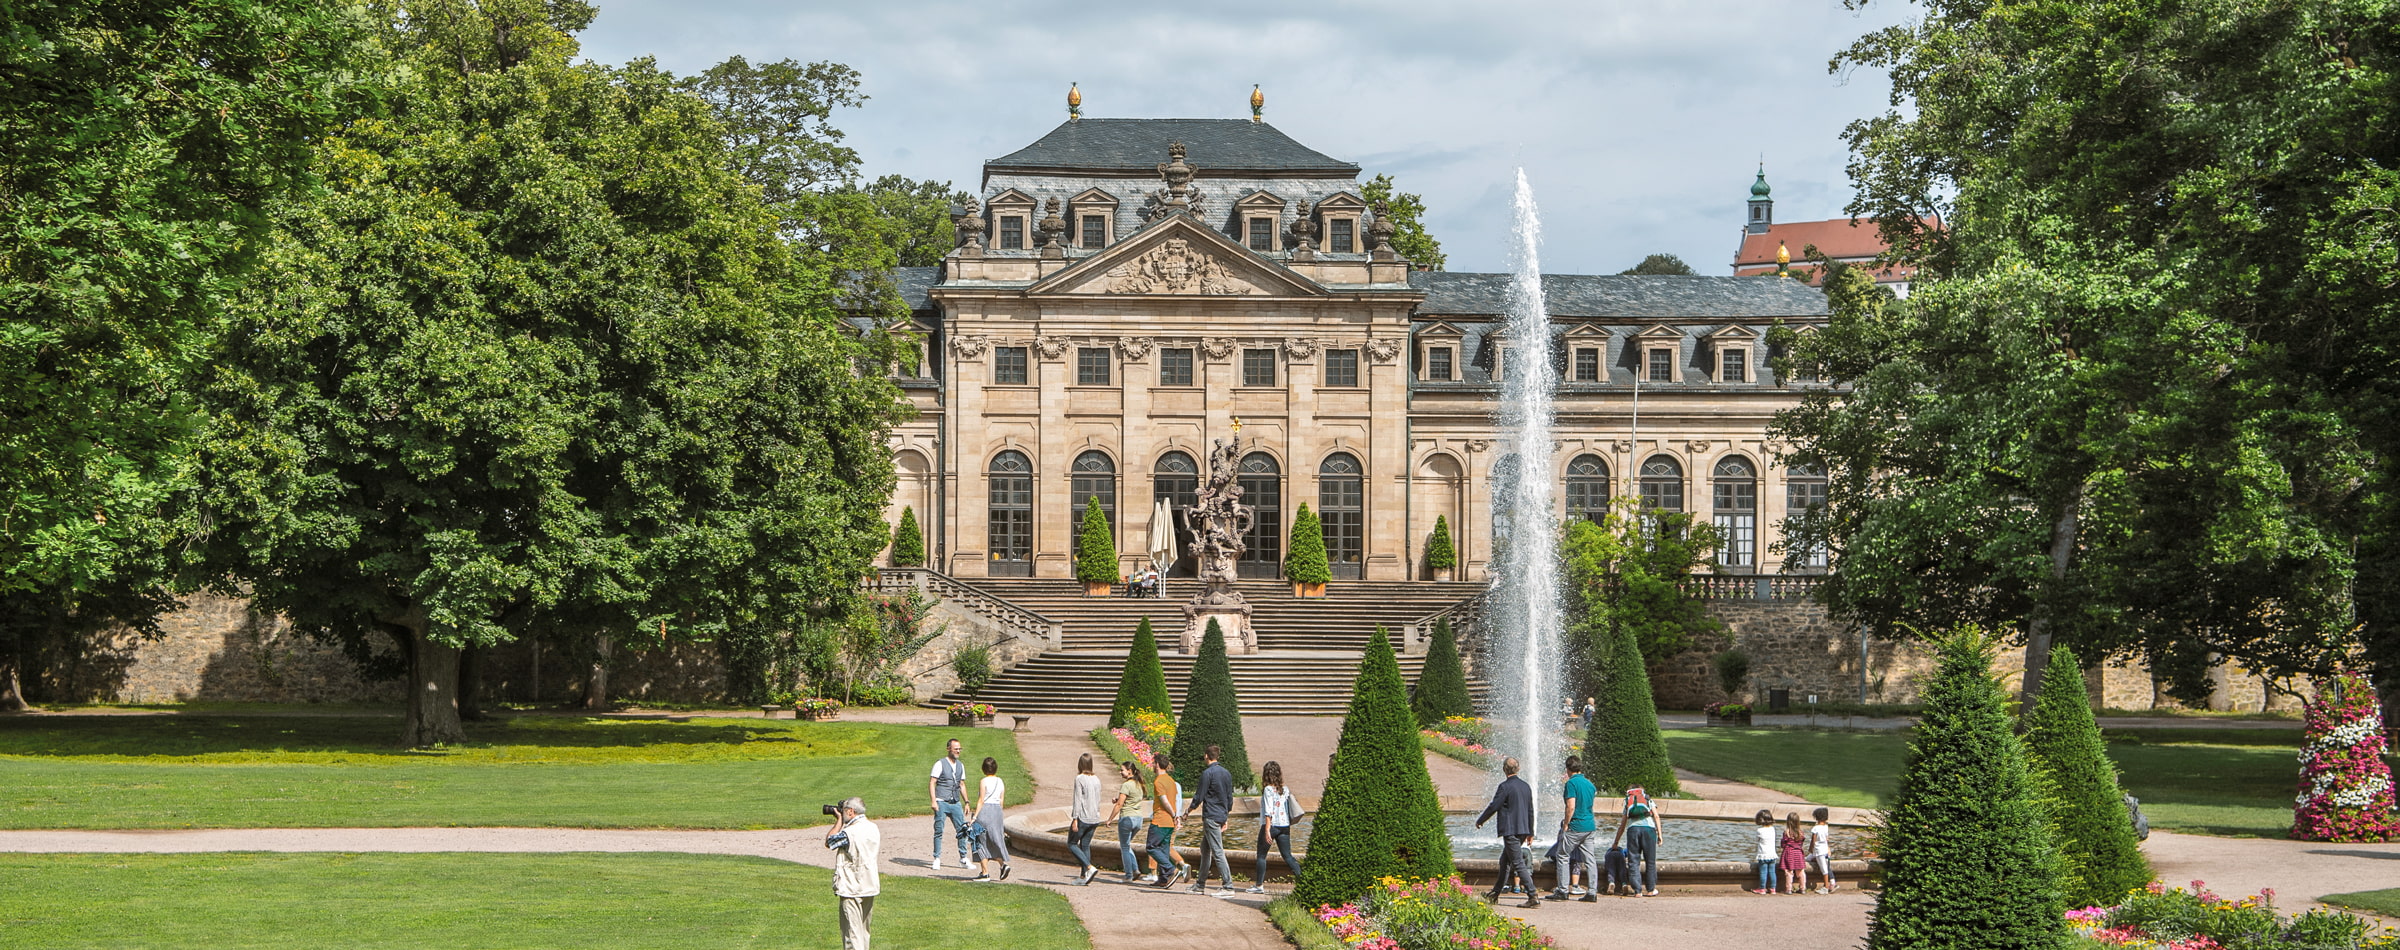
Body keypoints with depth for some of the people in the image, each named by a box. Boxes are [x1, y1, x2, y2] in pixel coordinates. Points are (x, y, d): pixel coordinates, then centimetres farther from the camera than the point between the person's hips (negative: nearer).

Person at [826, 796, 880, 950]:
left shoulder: (850, 832, -21)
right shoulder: (873, 828, 4)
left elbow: (829, 841, -5)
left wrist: (839, 821, 4)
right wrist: (842, 822, 14)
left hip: (852, 889, -8)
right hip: (870, 885, 8)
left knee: (852, 931, -4)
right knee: (864, 929, 19)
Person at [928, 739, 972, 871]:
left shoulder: (960, 765, 13)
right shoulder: (940, 764, -5)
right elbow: (932, 783, -8)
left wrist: (966, 802, 16)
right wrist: (933, 801, -17)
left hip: (955, 803, 5)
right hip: (942, 803, -5)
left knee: (962, 830, 1)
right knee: (938, 831, -2)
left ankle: (963, 859, 9)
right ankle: (937, 860, 5)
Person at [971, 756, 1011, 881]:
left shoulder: (984, 781, -9)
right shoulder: (1001, 782, 9)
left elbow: (981, 801, -11)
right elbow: (1001, 801, 11)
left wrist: (975, 816, -10)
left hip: (985, 811, -6)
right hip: (997, 811, 6)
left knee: (982, 842, 2)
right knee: (995, 841, 14)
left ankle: (985, 873, 1)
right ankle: (1003, 863, -8)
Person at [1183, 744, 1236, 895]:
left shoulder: (1208, 773, -13)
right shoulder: (1227, 774, 11)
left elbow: (1200, 796, -11)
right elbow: (1230, 798, 15)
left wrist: (1189, 809, 5)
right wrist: (1225, 818, 23)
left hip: (1210, 816, -8)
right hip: (1222, 817, 8)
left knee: (1217, 851, -8)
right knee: (1205, 849, 17)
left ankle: (1228, 885, -11)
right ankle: (1200, 885, 22)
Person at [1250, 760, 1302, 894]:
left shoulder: (1268, 790, -10)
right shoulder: (1285, 790, 7)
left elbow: (1268, 811, -16)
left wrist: (1267, 830, -19)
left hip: (1271, 825, -5)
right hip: (1284, 826, 5)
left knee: (1261, 855, 8)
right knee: (1288, 856, 5)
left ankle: (1259, 885, 11)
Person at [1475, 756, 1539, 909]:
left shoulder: (1505, 786, -14)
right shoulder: (1526, 786, 10)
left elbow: (1493, 807, -13)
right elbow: (1530, 811, 15)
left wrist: (1480, 820, 3)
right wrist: (1530, 833, 23)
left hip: (1510, 831, -9)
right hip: (1523, 830, 9)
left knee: (1518, 863, -9)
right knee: (1505, 861, 19)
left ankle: (1533, 896, -16)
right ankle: (1495, 894, 28)